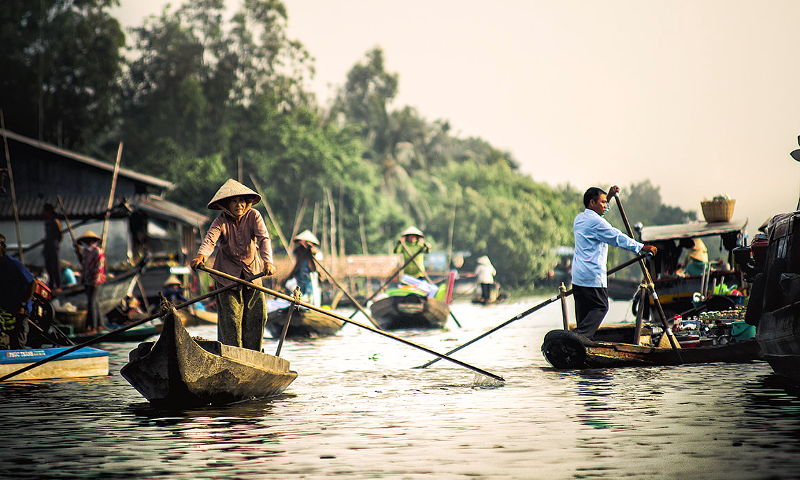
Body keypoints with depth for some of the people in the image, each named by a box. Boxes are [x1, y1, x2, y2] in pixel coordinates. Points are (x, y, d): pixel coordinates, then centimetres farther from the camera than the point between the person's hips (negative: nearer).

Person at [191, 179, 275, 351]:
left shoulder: (253, 216, -9)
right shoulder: (221, 222, -13)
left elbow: (264, 238, -22)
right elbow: (210, 239, -30)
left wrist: (268, 261, -41)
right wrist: (201, 255, -53)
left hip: (252, 272, 2)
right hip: (228, 274, -2)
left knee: (257, 314, 0)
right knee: (231, 316, -7)